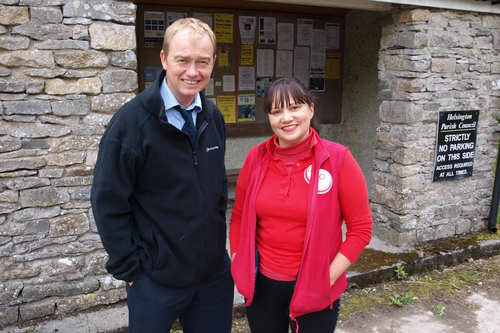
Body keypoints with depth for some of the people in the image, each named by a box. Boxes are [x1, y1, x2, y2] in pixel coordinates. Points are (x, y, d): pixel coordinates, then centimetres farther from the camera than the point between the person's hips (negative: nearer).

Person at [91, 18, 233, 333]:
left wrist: (217, 241, 9)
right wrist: (130, 268, -10)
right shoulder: (132, 121, -16)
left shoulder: (214, 117, 1)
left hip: (215, 271, 5)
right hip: (156, 279, -4)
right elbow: (108, 203, -13)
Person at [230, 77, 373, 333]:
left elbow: (361, 228, -9)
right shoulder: (257, 157, -4)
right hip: (261, 284, 3)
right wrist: (238, 264, 2)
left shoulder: (338, 159, -12)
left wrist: (329, 277, -12)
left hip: (314, 289, -2)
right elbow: (239, 217, 7)